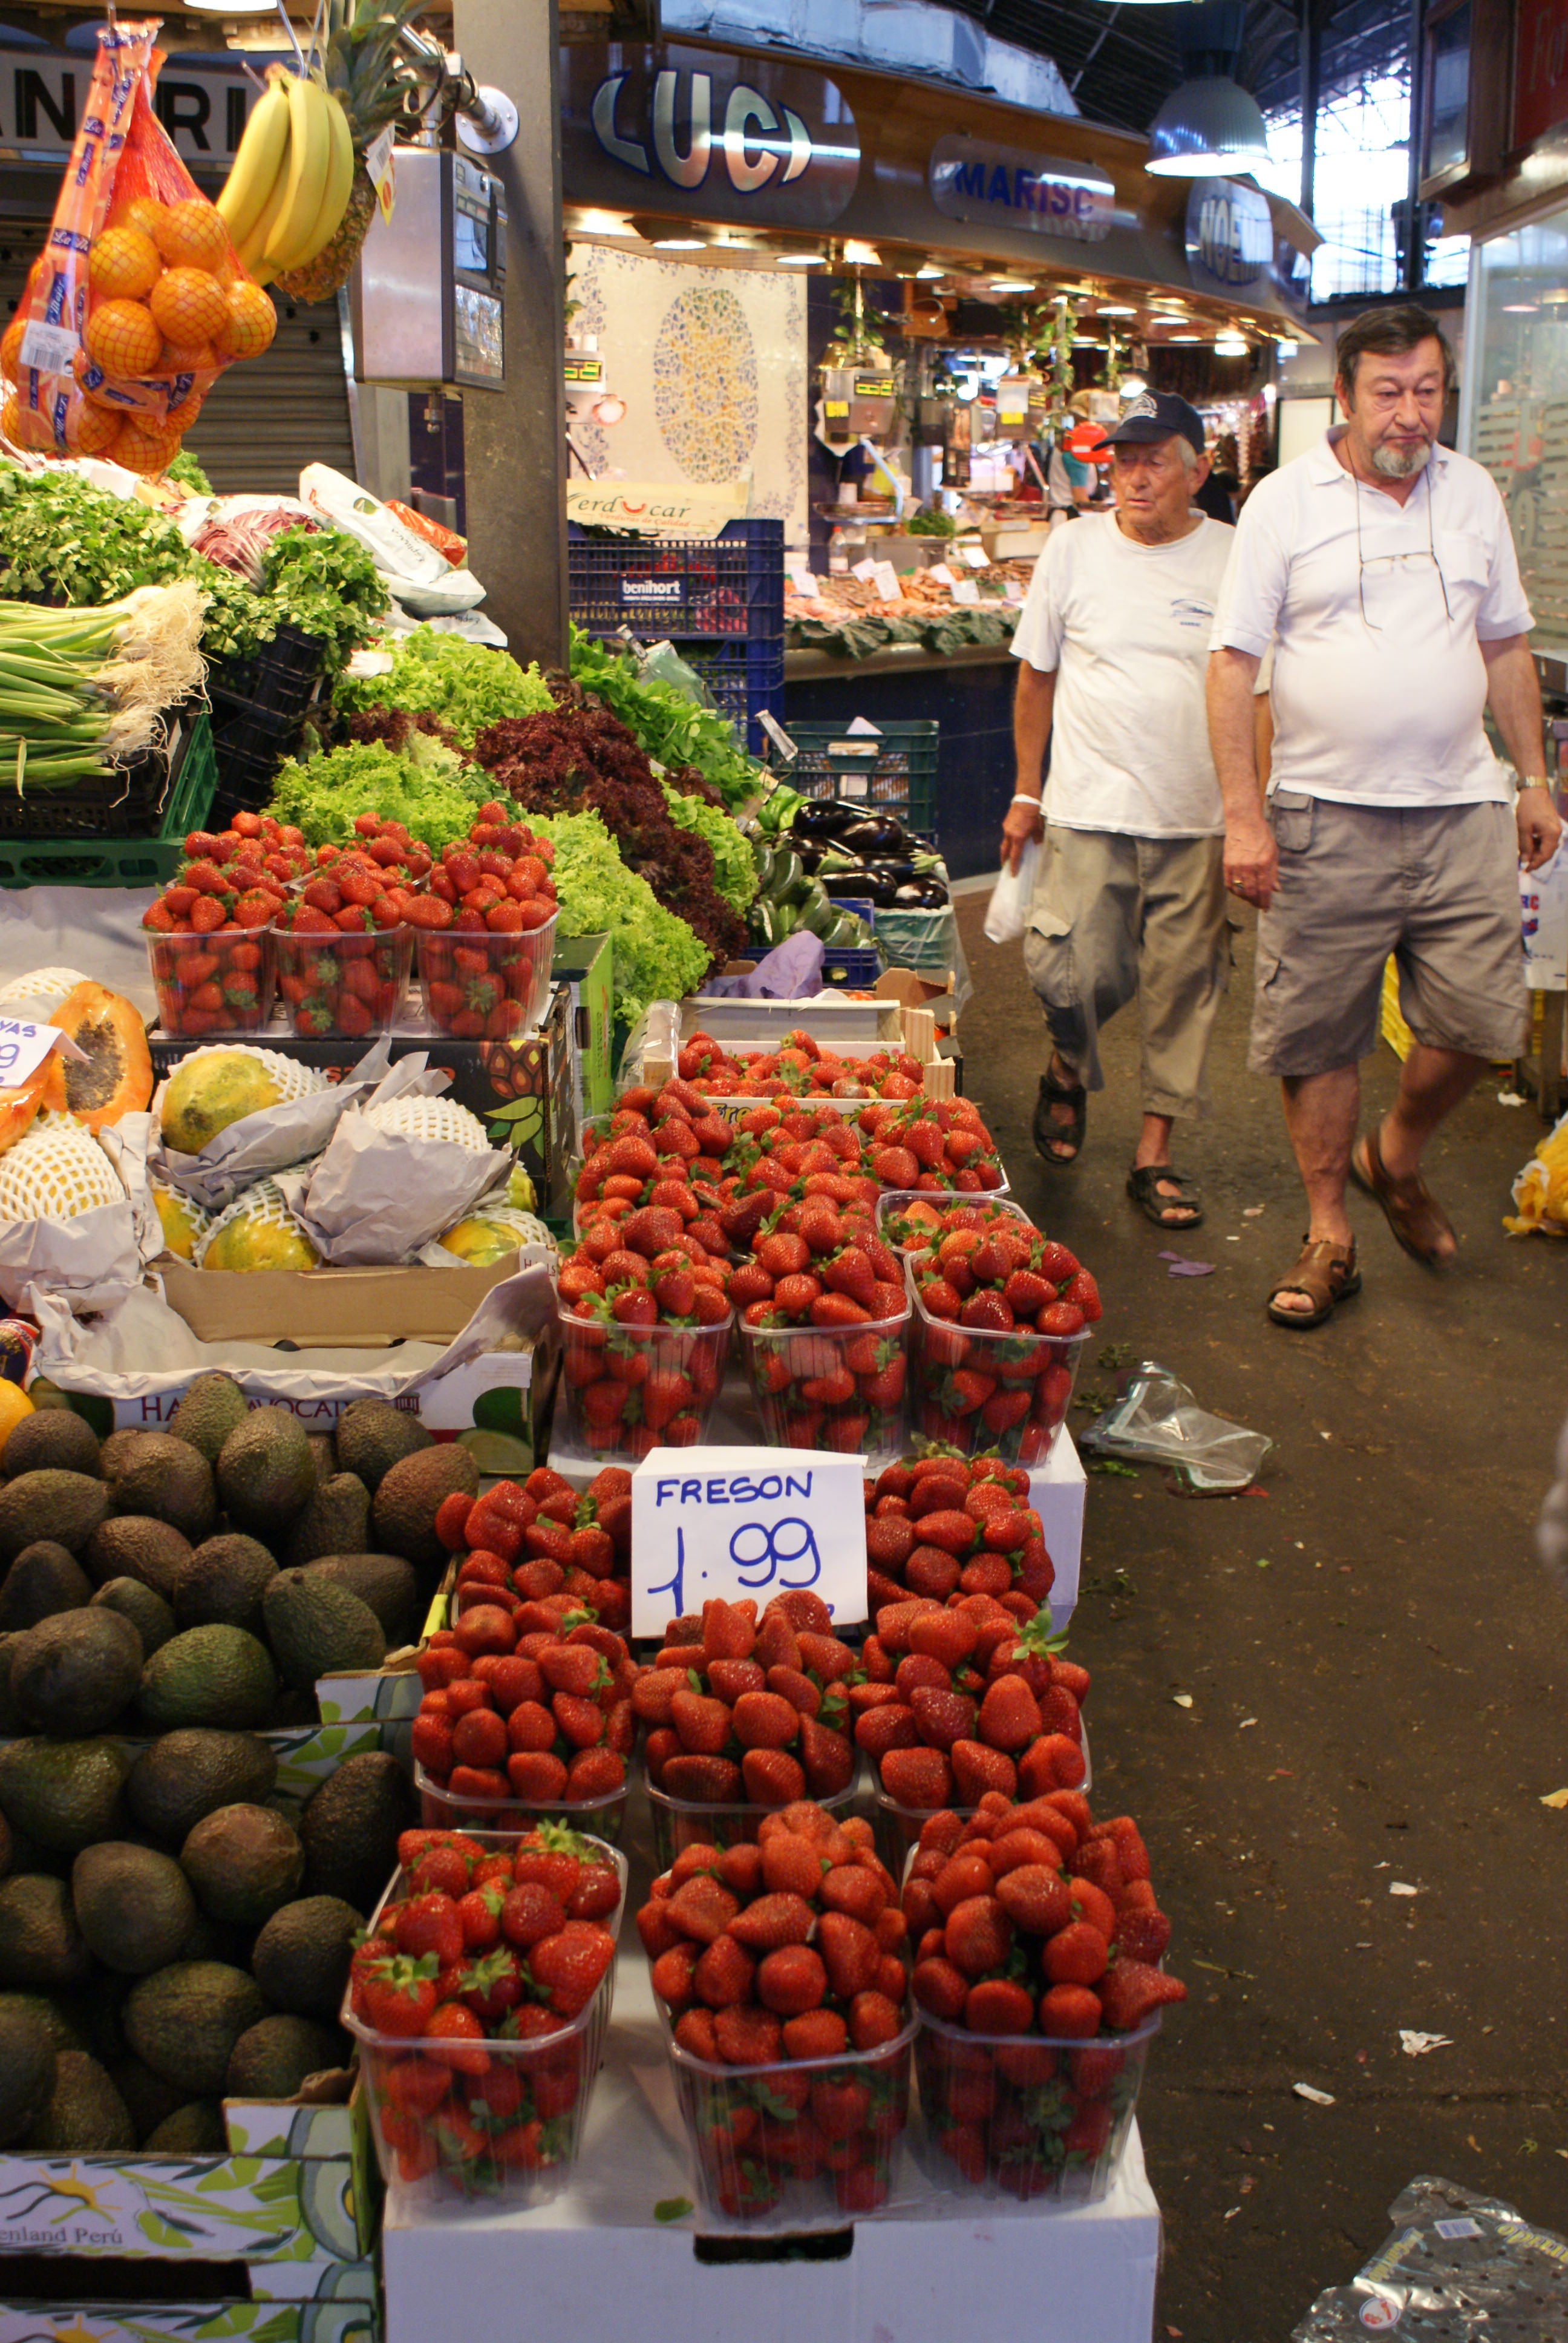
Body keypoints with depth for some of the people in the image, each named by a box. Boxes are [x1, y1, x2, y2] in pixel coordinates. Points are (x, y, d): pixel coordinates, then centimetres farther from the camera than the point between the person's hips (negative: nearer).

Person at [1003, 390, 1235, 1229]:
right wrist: (1026, 793, 9)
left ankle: (1154, 1153, 17)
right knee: (1075, 971, -10)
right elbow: (1036, 677, 10)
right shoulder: (1075, 548, 3)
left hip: (1200, 818, 1)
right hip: (1090, 810, -1)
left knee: (1182, 985, 4)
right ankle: (1068, 1067, 25)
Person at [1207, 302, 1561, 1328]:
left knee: (1482, 1020, 0)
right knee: (1319, 1037, 2)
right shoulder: (1286, 500, -2)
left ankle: (1395, 1155, 29)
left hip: (1463, 811, 3)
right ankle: (1330, 1236, 17)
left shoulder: (1472, 493, 10)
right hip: (1326, 819, -3)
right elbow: (1235, 660, -5)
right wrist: (1244, 816, -11)